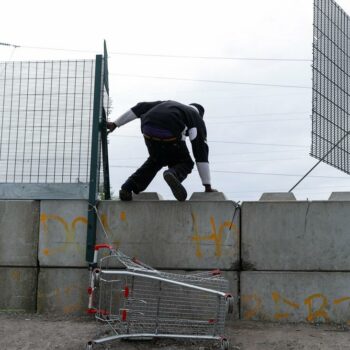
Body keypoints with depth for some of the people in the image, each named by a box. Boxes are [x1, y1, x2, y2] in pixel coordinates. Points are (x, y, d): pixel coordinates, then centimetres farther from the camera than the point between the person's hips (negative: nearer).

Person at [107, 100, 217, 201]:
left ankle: (128, 188, 17)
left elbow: (141, 108, 28)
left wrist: (115, 124, 29)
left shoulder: (167, 104, 39)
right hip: (170, 136, -5)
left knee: (155, 160, 31)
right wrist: (207, 186, 19)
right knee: (185, 163, 19)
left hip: (148, 133, 5)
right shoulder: (197, 119, 25)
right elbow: (201, 152, 19)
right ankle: (173, 174, -18)